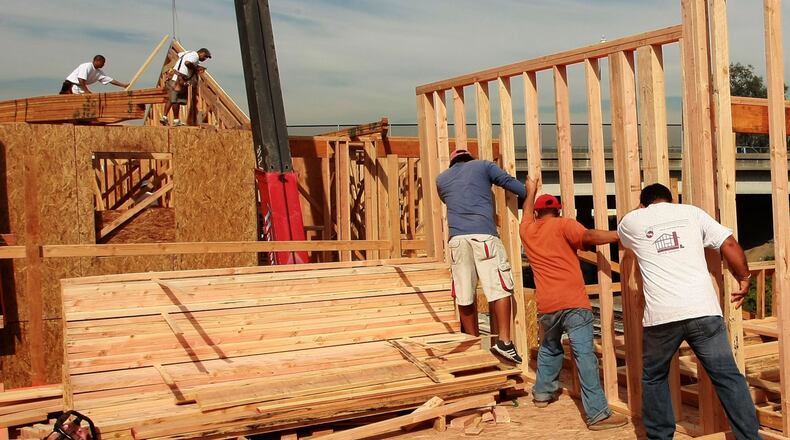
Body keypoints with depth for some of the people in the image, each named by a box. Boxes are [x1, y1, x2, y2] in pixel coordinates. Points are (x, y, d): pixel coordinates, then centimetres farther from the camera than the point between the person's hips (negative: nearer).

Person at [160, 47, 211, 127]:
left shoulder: (188, 53, 21)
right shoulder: (195, 55, -9)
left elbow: (179, 54, 41)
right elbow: (187, 63, -28)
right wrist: (195, 68, -11)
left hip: (173, 78, 10)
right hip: (179, 80, -10)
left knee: (171, 99, 12)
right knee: (176, 100, -3)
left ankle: (164, 117, 12)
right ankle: (176, 120, 2)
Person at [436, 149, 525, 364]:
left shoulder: (441, 179, 26)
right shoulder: (483, 166, 17)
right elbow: (509, 182, 6)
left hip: (457, 237, 3)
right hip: (483, 234, -3)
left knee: (464, 295, 6)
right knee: (499, 287, -4)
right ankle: (504, 341, -12)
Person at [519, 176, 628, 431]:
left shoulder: (526, 230, 17)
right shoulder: (562, 225, 3)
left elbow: (527, 214, 40)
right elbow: (588, 236, -14)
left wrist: (531, 192, 56)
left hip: (546, 305, 5)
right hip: (574, 302, -5)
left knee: (549, 347, 29)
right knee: (584, 355, -9)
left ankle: (542, 393, 38)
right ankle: (598, 414, -12)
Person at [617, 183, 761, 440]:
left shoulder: (631, 220, 15)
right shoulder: (692, 212, 16)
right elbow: (729, 245, 8)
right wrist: (744, 279, 21)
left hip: (661, 315, 0)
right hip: (703, 310, 1)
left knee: (653, 378, 19)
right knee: (727, 376, 9)